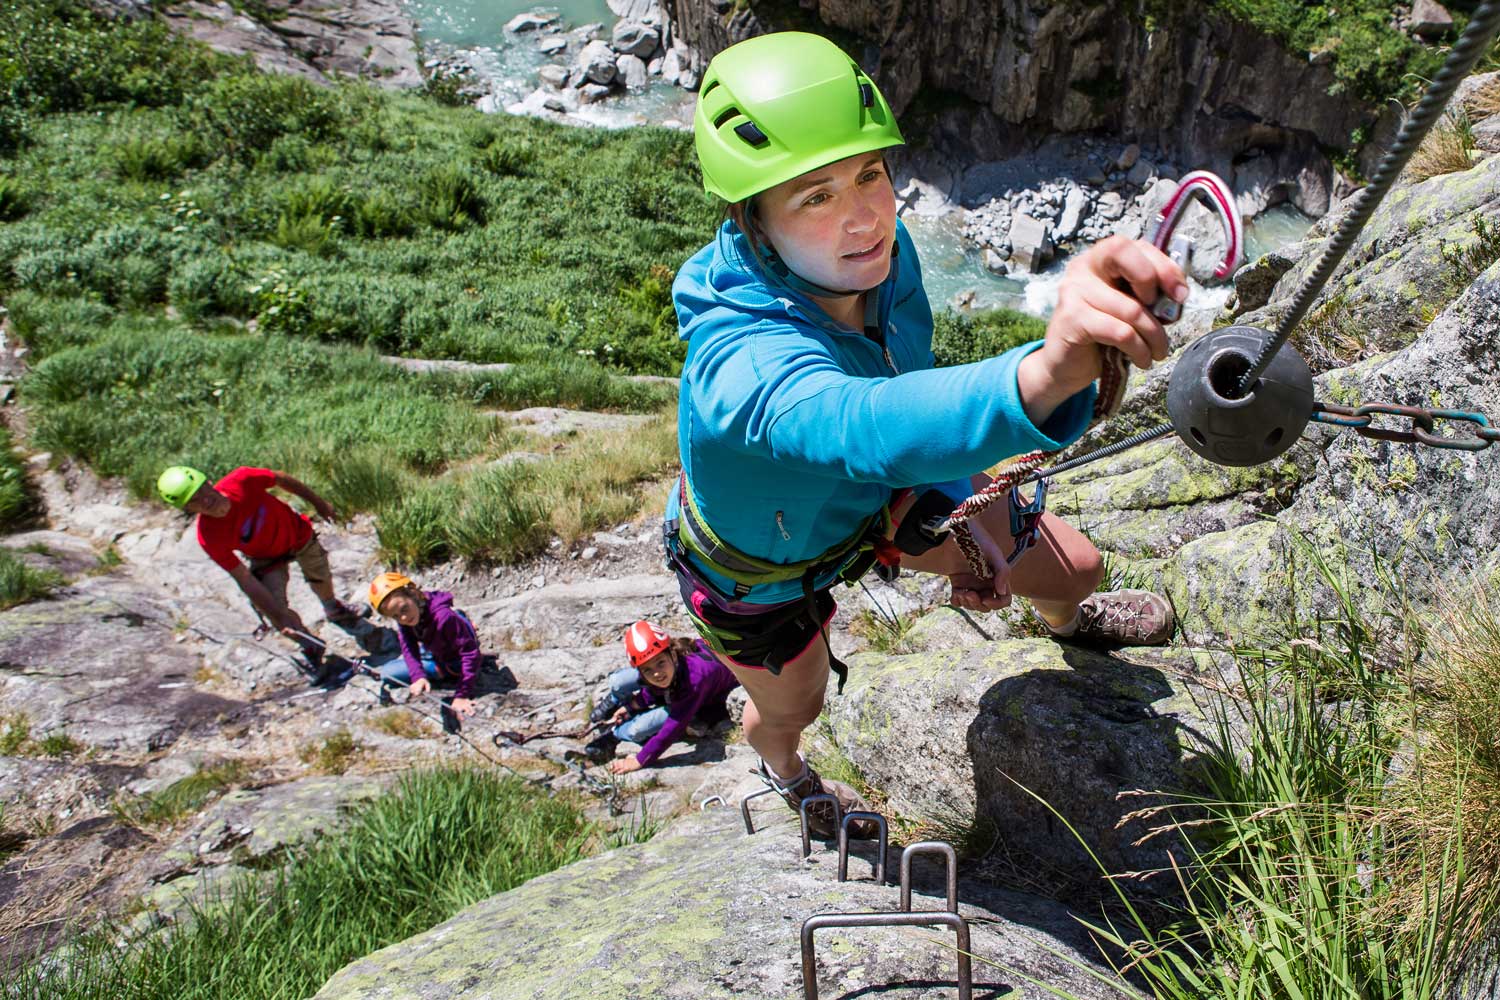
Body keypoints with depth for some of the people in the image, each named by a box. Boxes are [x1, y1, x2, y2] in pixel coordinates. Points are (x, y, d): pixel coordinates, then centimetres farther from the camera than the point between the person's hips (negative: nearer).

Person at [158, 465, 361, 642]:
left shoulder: (242, 480, -38)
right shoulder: (209, 537, -36)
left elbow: (282, 480, -16)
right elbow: (245, 579, -29)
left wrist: (318, 502, -3)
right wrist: (282, 616, -30)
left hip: (299, 535, 1)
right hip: (267, 559, -1)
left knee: (321, 579, 23)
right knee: (277, 617, -10)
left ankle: (333, 609, 60)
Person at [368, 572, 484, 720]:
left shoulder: (443, 617, -43)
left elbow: (469, 652, -40)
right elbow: (409, 649, -24)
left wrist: (462, 695, -42)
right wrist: (418, 676, -44)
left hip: (453, 663, -7)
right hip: (434, 651, 7)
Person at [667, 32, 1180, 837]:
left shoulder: (882, 254, -26)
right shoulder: (741, 365, -48)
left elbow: (917, 391, -6)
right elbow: (873, 429, -70)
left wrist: (958, 519, -11)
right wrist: (1051, 367, -87)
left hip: (878, 499, 5)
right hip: (762, 572, -4)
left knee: (1075, 569, 13)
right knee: (791, 709, 25)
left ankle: (1066, 620, 56)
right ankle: (783, 769, 68)